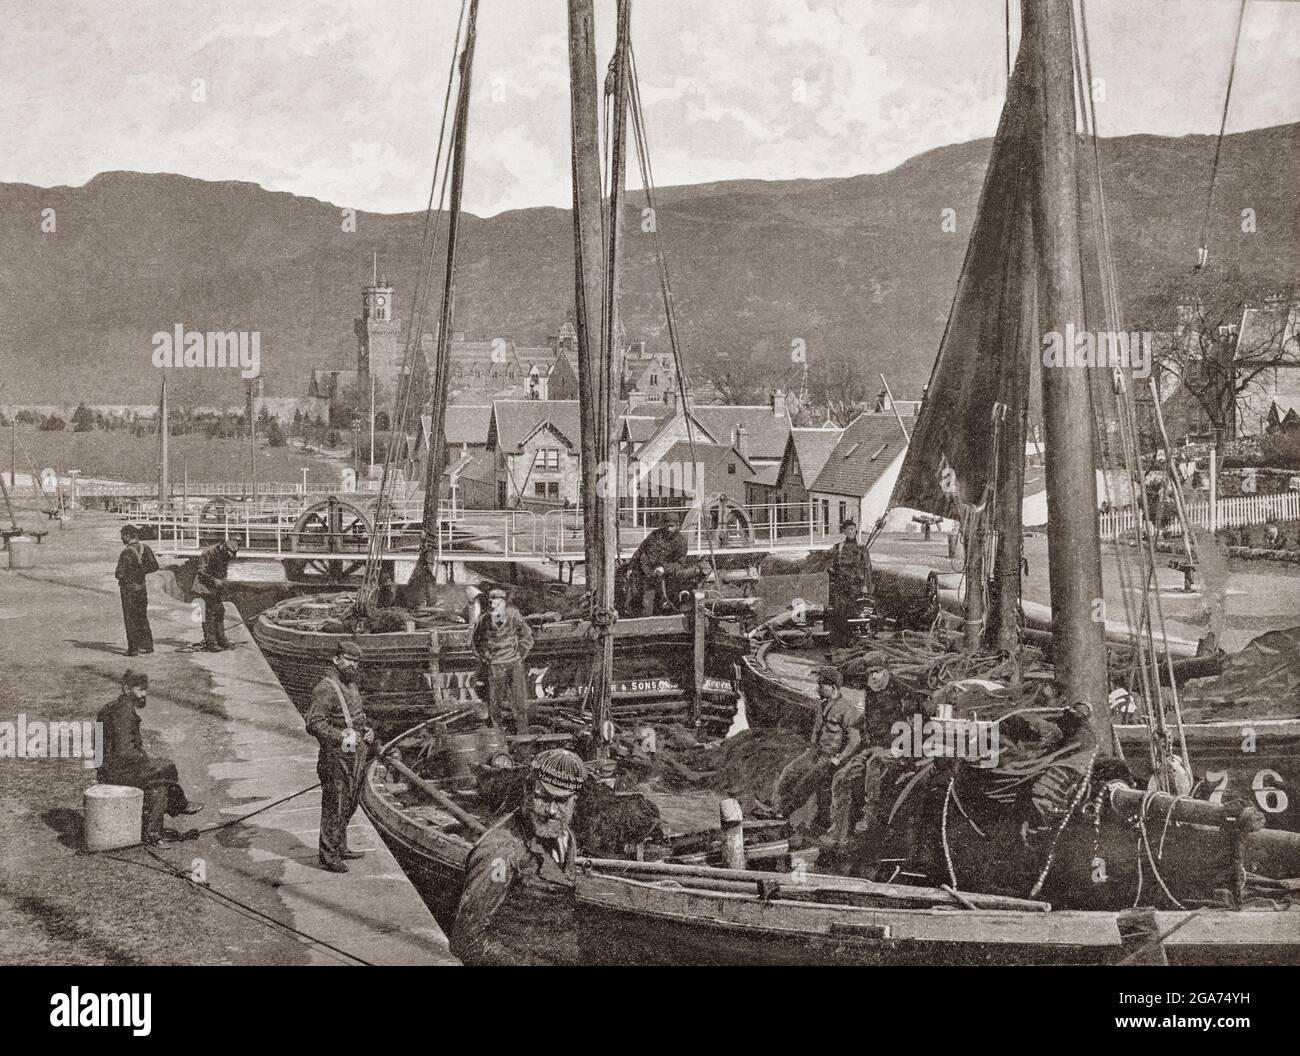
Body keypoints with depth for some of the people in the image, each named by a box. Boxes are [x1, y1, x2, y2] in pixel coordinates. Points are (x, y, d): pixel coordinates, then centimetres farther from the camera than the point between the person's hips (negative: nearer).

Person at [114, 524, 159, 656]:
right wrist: (140, 572, 8)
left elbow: (119, 574, -20)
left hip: (128, 588, -6)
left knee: (130, 619, 1)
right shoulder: (145, 549, 0)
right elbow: (154, 566, 2)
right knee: (142, 617, 18)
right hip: (142, 587, 6)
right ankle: (148, 645, 19)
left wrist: (119, 576, 3)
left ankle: (133, 649, 2)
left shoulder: (126, 553, -18)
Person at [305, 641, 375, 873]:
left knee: (349, 805, 16)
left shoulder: (352, 686, 14)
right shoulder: (326, 688, -15)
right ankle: (329, 855, 3)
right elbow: (314, 724, -21)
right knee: (334, 806, -4)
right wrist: (341, 737, -25)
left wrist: (367, 732, 10)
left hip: (355, 757, 9)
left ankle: (340, 849, 27)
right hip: (336, 758, -9)